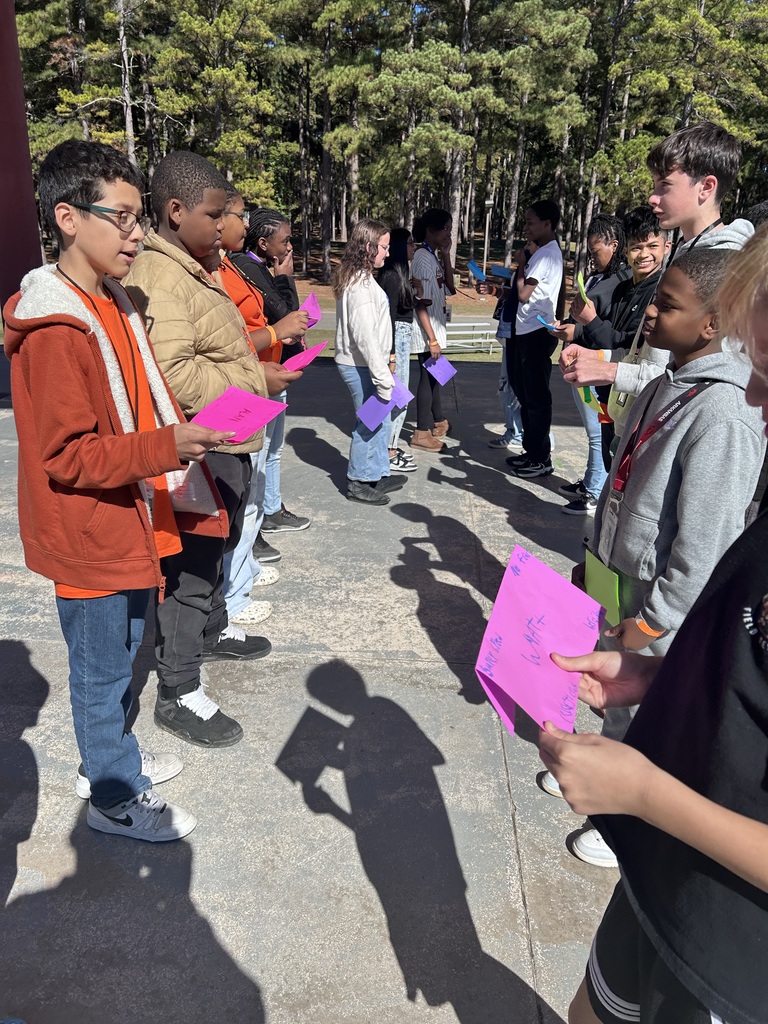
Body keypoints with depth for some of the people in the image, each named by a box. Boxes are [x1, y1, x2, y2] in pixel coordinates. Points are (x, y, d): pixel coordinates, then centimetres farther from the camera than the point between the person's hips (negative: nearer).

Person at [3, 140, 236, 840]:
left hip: (128, 525, 9)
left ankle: (112, 759, 44)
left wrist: (183, 428, 5)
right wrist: (167, 446, -32)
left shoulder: (113, 303, 9)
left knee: (120, 653, 23)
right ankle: (115, 799, 30)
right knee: (104, 668, 9)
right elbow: (68, 456, -23)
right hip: (90, 538, -9)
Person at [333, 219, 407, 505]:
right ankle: (359, 483, 12)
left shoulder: (355, 277, 13)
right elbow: (364, 335, -24)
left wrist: (383, 363, 18)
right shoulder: (361, 284, -18)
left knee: (379, 420, 17)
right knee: (370, 423, 0)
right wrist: (382, 376, -23)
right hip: (361, 366, -10)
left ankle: (378, 475, 28)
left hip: (359, 363, 10)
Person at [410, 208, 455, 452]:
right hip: (428, 332, -9)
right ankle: (422, 434, 9)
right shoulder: (423, 259, -18)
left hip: (436, 329, 9)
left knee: (434, 375, 20)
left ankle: (438, 422, 35)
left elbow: (449, 287, 8)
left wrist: (446, 255, 0)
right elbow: (421, 304, -22)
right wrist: (432, 339, -22)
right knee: (428, 377, -1)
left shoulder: (434, 256, 9)